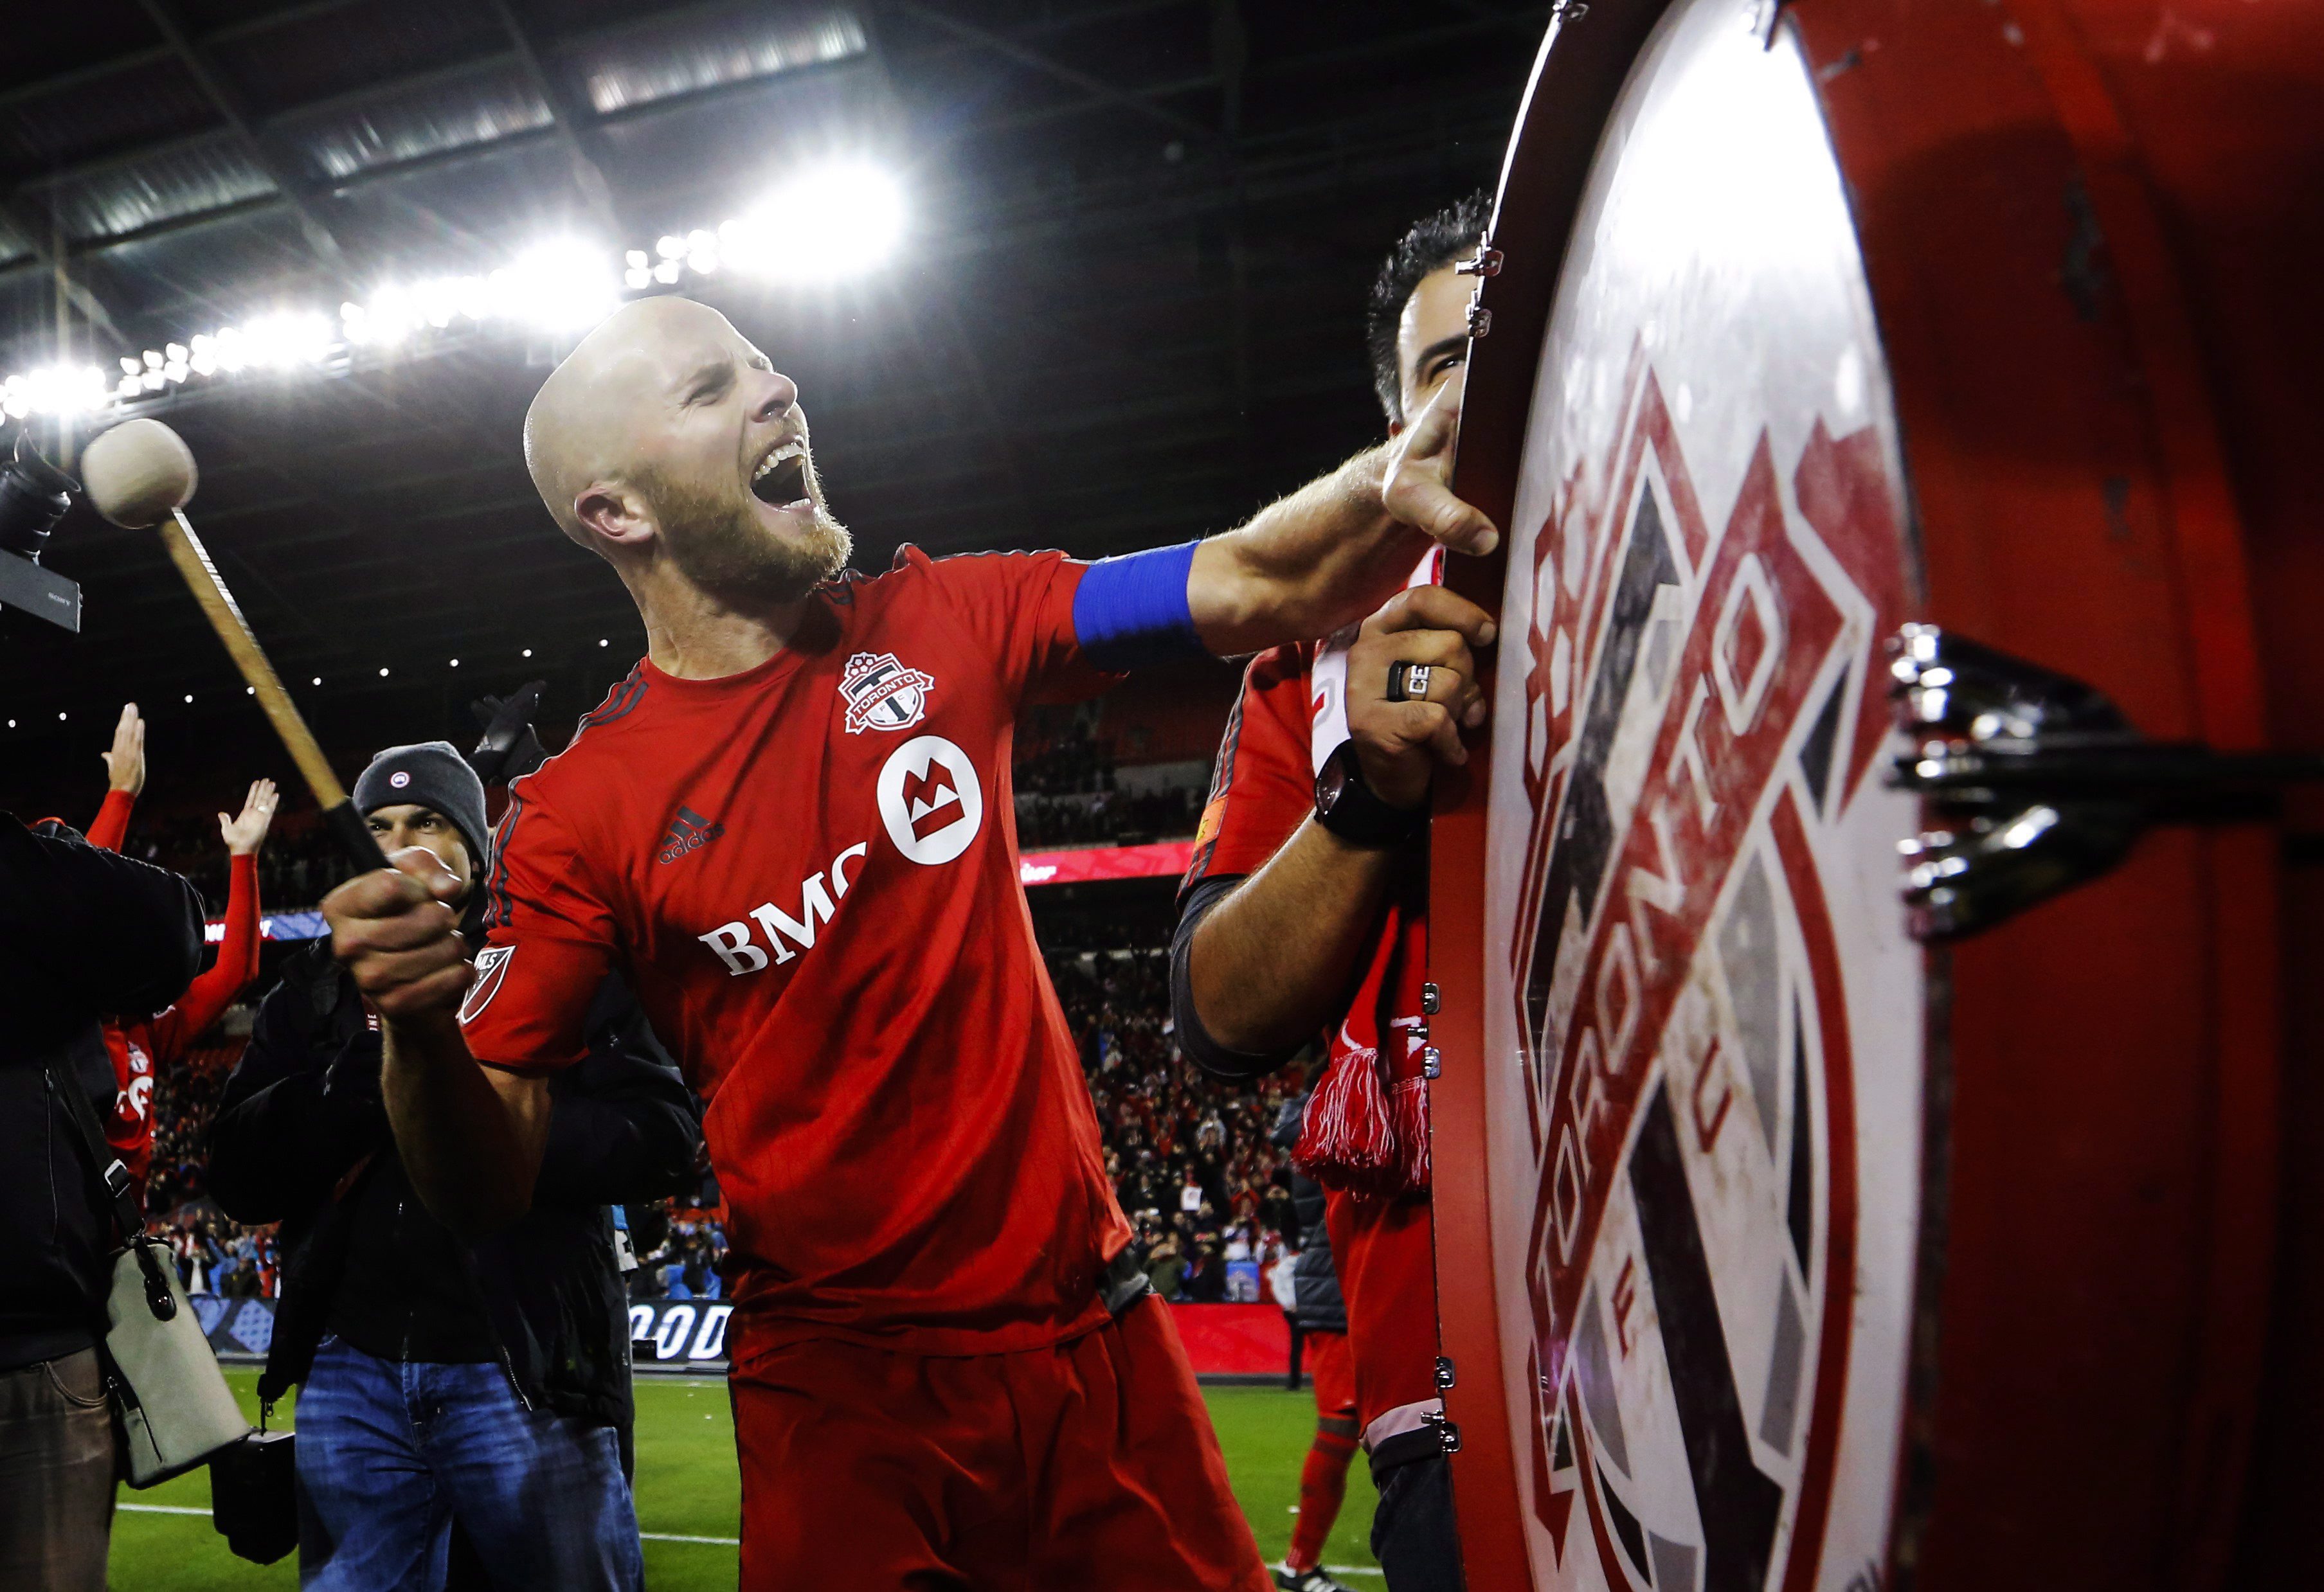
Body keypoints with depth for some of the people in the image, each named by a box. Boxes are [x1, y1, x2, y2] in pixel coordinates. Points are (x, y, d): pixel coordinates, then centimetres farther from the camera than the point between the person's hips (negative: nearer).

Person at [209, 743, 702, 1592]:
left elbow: (665, 1139, -9)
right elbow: (239, 1177, 5)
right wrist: (361, 1071, -11)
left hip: (526, 1370, -3)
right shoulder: (316, 988, 14)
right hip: (352, 1374, 4)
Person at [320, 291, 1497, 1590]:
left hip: (1094, 1336, 3)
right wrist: (417, 1031, -27)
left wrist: (1406, 474, -24)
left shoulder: (945, 627, 0)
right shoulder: (581, 813, -7)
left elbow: (1251, 585, -5)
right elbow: (491, 1185, -6)